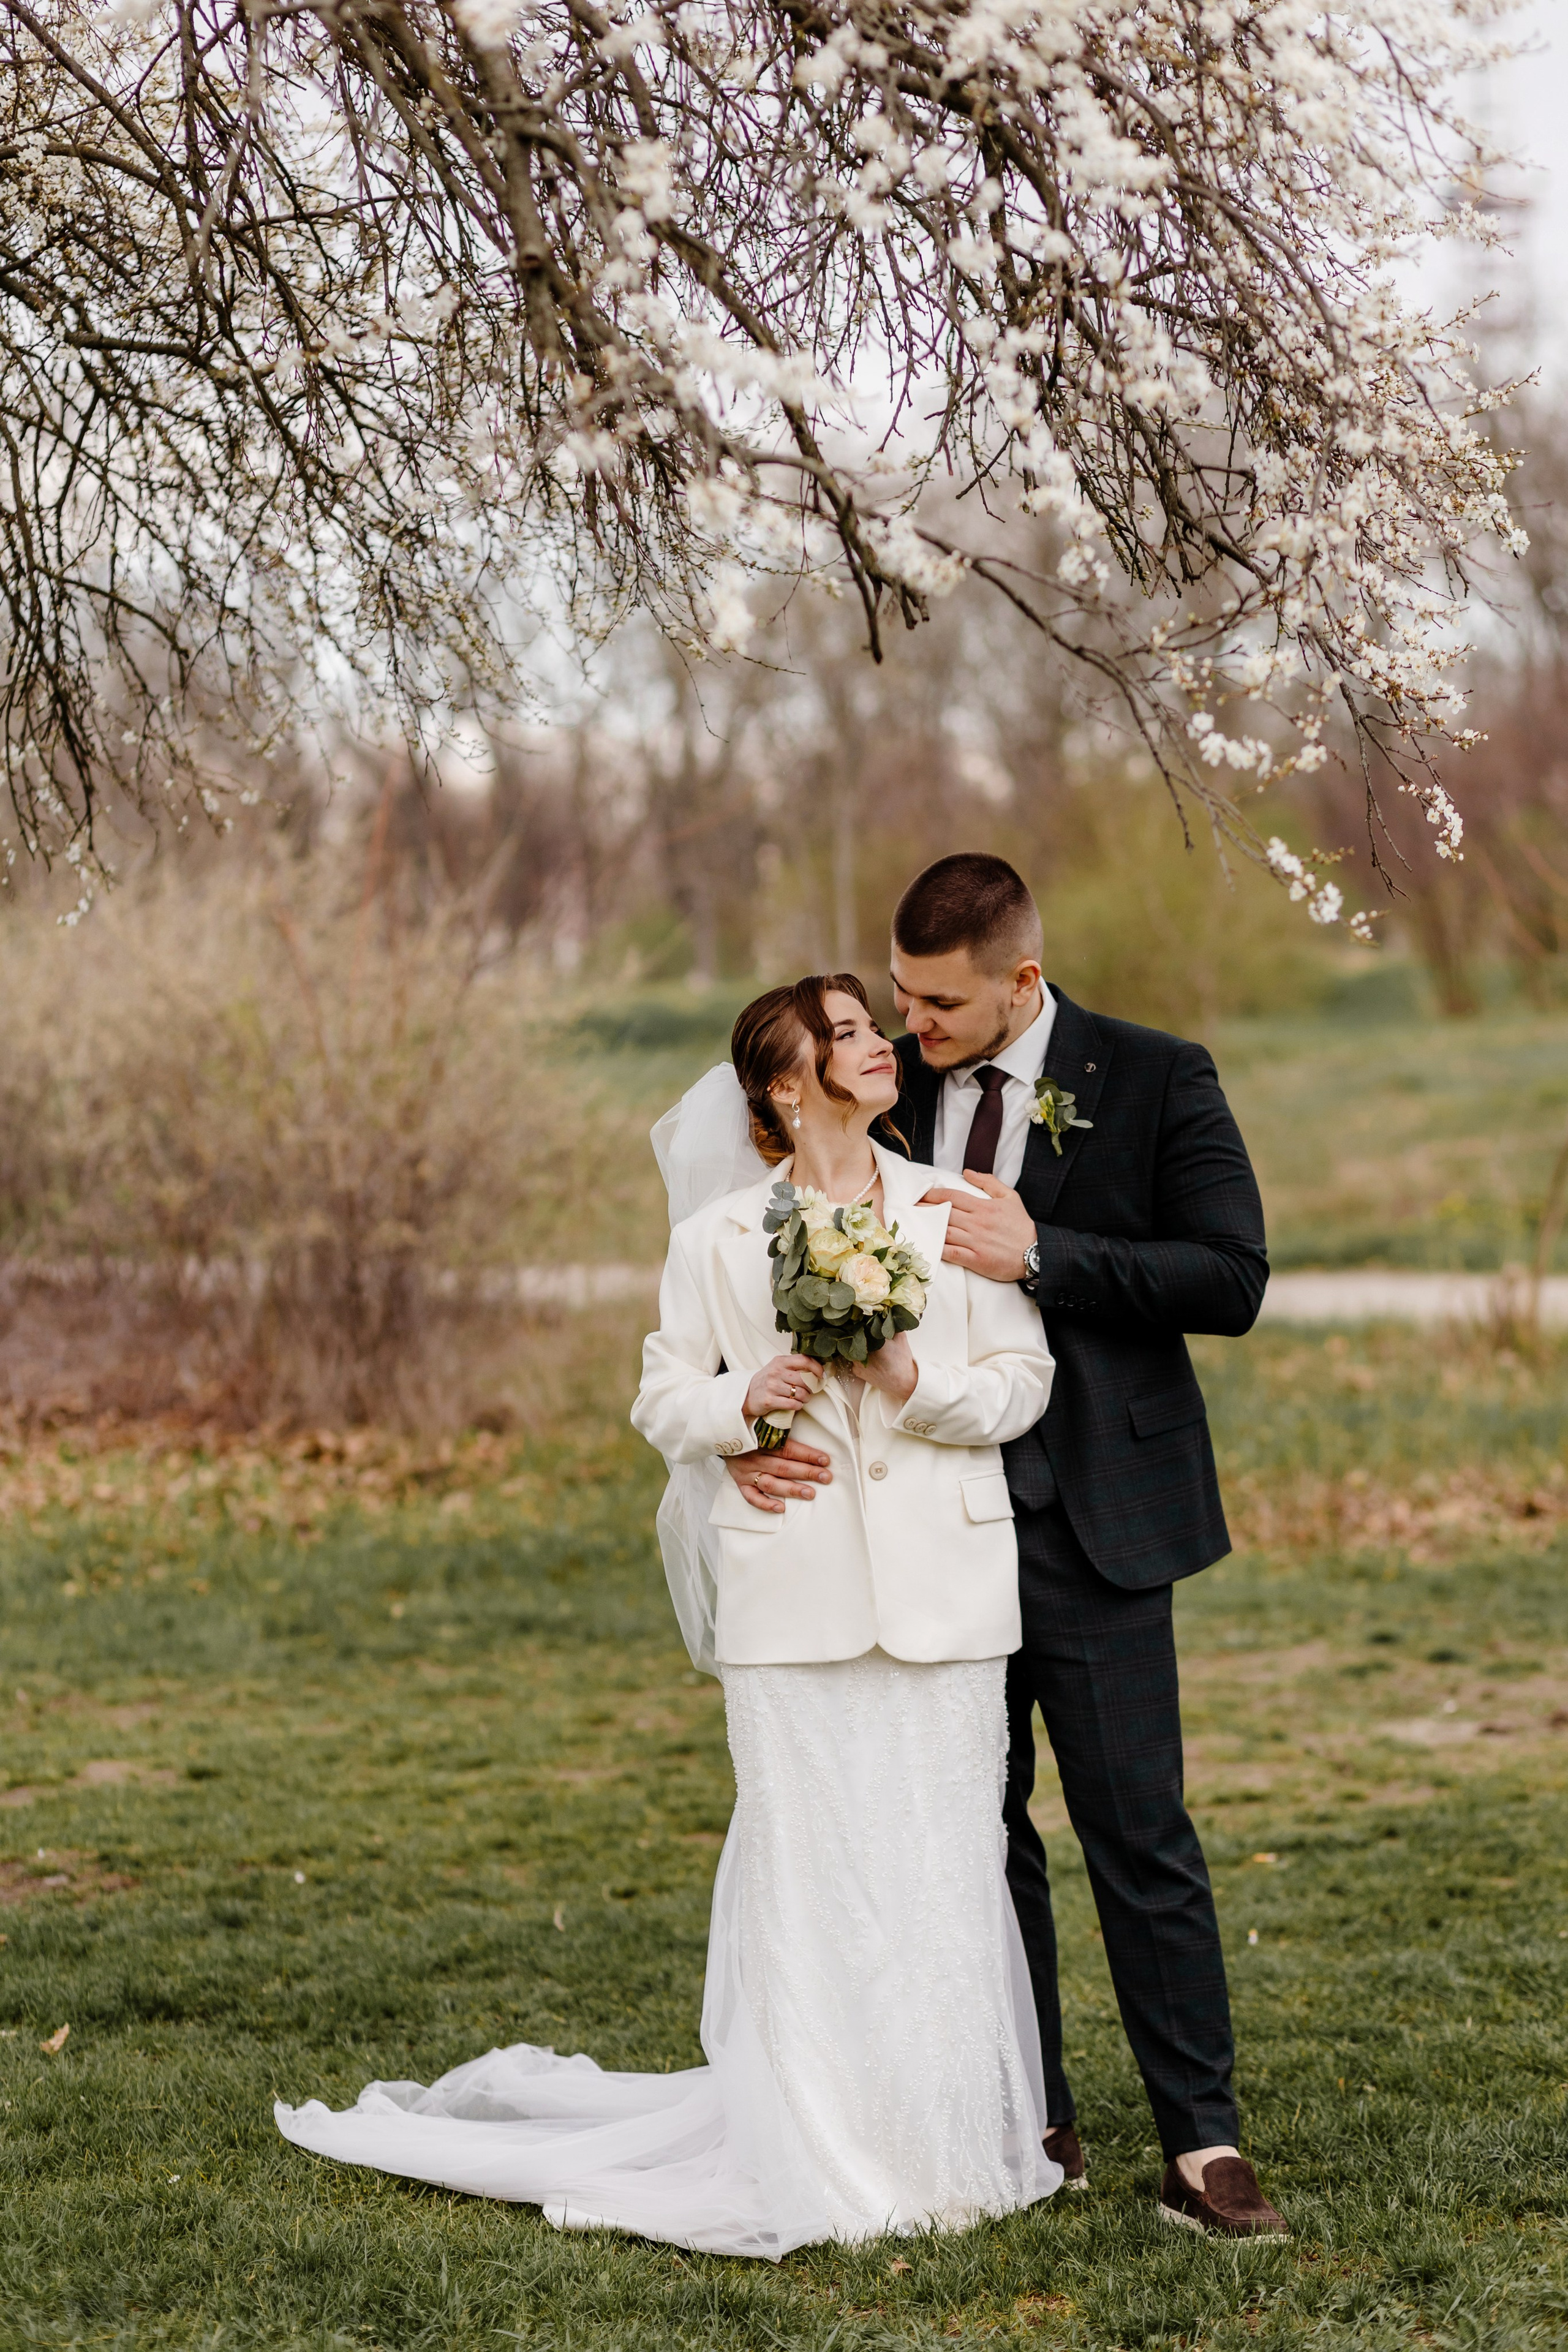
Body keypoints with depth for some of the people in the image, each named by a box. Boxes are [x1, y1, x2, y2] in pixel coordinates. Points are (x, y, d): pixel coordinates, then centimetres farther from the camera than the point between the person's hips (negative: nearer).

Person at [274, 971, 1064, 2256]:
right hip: (796, 1594, -1)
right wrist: (746, 1400, -10)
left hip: (943, 1585, 1)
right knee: (810, 1864, -2)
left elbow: (1024, 1378, 5)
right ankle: (820, 2159, 6)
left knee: (945, 1860, 1)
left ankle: (953, 2142, 12)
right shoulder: (720, 1236, 5)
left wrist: (915, 1382, -12)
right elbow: (665, 1397, 10)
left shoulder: (956, 1211, 7)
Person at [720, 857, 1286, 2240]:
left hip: (1090, 1523, -4)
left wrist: (1040, 1254, -20)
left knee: (1140, 1836, -4)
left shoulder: (1155, 1082, -5)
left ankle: (1203, 2149, 1)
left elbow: (1232, 1281, -11)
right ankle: (1034, 2128, 21)